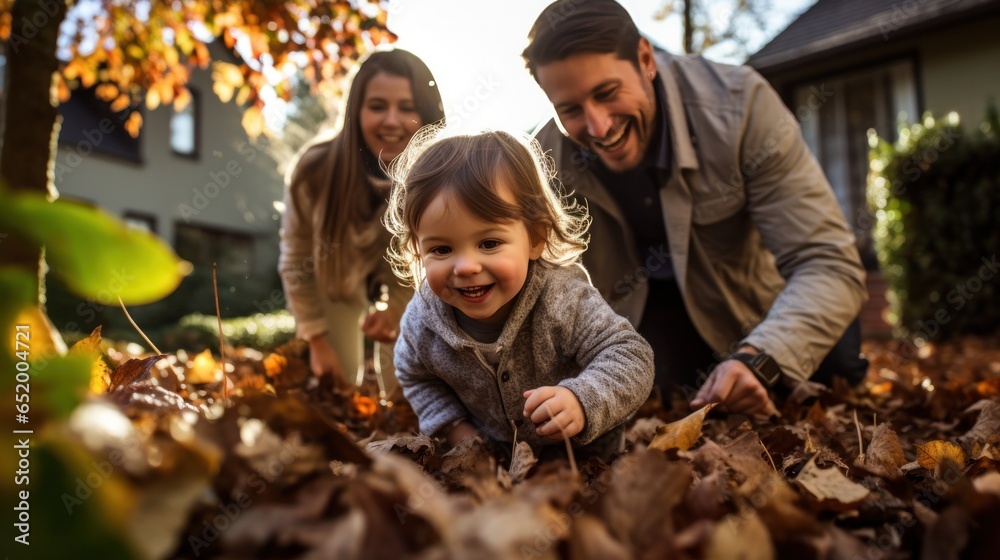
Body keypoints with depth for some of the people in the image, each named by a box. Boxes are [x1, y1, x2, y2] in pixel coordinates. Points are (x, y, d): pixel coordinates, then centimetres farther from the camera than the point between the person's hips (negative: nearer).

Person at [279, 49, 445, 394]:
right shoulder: (315, 170, -32)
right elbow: (296, 263, -17)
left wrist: (397, 311, -30)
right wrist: (318, 341, -11)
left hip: (408, 277, 1)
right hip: (337, 273, 0)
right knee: (335, 389, 2)